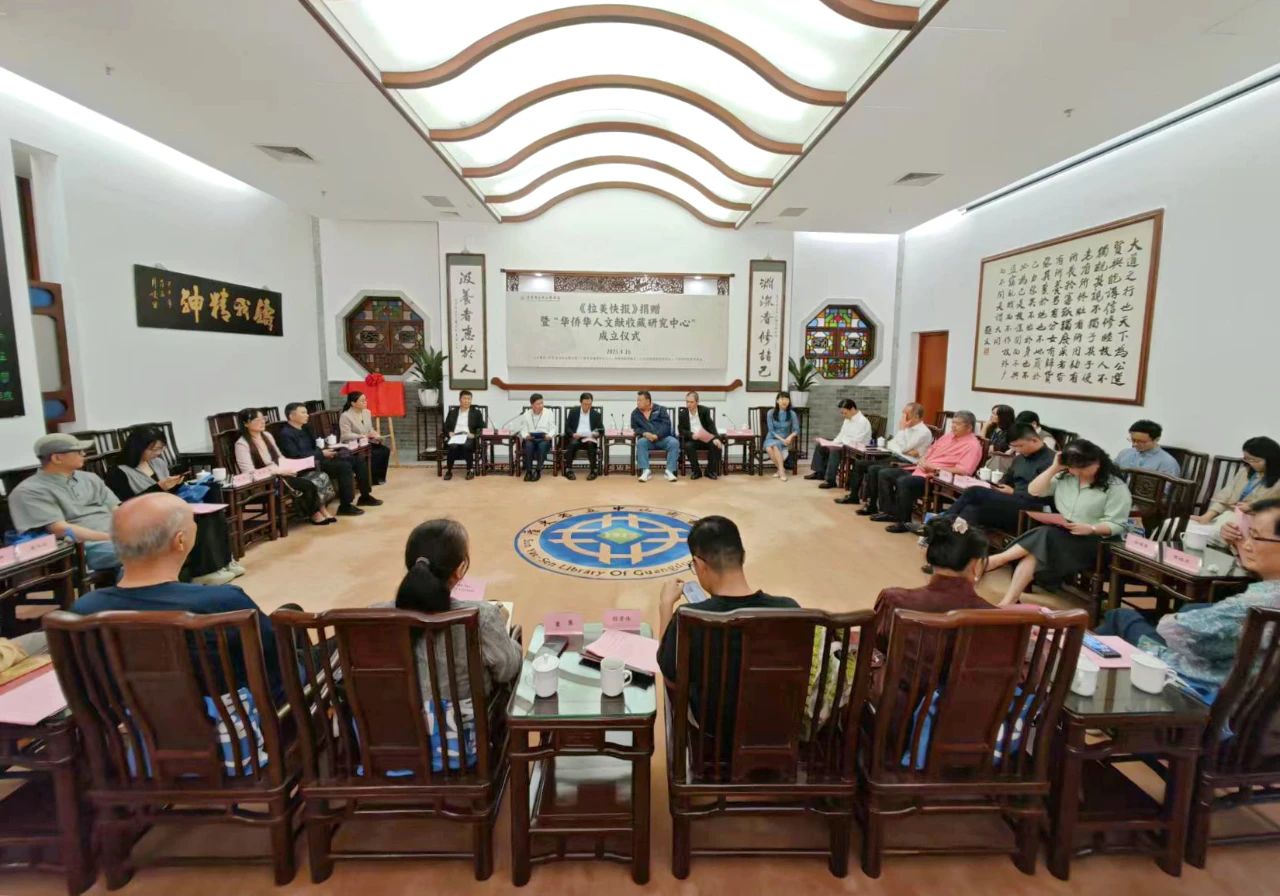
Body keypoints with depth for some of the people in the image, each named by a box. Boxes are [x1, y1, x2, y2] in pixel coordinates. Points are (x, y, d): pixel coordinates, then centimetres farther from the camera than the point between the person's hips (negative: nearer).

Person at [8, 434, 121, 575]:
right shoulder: (30, 491, 0)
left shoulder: (90, 478, 19)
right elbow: (60, 530, -11)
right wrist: (109, 536, -20)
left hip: (119, 536, 7)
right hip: (86, 547, -6)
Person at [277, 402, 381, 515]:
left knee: (358, 460, -1)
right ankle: (345, 506, -26)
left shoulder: (305, 429, 19)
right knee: (344, 466, -30)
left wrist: (327, 450, -1)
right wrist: (321, 454, -20)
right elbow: (296, 456, -19)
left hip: (318, 459, 9)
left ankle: (365, 496, 6)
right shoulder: (286, 434, -9)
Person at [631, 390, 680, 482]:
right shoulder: (635, 413, 10)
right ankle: (646, 471, -32)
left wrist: (656, 435, -21)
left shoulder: (660, 409, 4)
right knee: (640, 442, -33)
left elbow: (666, 424, -6)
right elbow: (635, 428, 5)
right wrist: (644, 433, -16)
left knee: (674, 442, -30)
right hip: (646, 439, 1)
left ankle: (669, 471, -27)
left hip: (663, 438, -1)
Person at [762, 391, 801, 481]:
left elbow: (796, 429, -6)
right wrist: (781, 439, -18)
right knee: (769, 448, -34)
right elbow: (771, 430, -5)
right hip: (772, 438, 1)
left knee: (775, 445, -35)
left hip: (786, 440, -1)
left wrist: (790, 437, -26)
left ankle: (780, 470, -25)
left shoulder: (792, 414, -2)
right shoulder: (771, 413, -3)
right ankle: (781, 469, -20)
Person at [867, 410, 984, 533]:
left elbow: (964, 470, -21)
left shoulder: (972, 445, -8)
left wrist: (936, 468, -19)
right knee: (884, 473, 1)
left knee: (903, 481, -34)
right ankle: (889, 511, 0)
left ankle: (904, 522, -21)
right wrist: (923, 461, 2)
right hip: (921, 470, 10)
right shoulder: (948, 436, 18)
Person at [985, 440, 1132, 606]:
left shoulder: (1115, 486, -4)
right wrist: (1054, 468, 0)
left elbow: (1117, 525, -9)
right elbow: (1034, 491, 7)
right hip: (1059, 534, 4)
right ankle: (1008, 602, -38)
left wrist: (1091, 528, -27)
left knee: (1045, 537, -33)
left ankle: (997, 560, -30)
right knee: (1033, 553, -29)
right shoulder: (1065, 477, 12)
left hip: (1093, 540, -4)